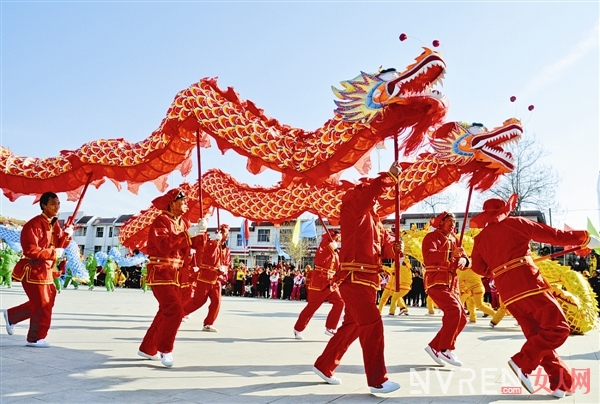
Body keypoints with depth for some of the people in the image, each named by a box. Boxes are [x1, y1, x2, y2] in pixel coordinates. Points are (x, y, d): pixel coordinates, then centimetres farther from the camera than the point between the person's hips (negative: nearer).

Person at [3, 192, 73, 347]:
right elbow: (30, 251, -25)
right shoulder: (34, 225, -19)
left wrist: (67, 235, -8)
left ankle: (11, 315, 34)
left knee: (46, 302, 18)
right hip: (33, 270, -9)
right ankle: (35, 338, 16)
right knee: (43, 305, -1)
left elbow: (59, 246, 9)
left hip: (45, 270, 9)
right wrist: (53, 253, -23)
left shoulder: (54, 224, 9)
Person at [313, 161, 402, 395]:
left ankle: (324, 366, 29)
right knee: (372, 325, -11)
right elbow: (368, 190, -26)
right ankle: (377, 380, -2)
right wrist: (391, 176, -17)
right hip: (354, 278, -9)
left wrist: (395, 247, -8)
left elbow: (384, 244, 13)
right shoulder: (352, 209, -6)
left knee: (352, 326, 15)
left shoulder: (373, 218, 20)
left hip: (366, 279, 10)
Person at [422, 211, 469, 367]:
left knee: (461, 319, 7)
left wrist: (463, 260, -13)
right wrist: (451, 254, -36)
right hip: (436, 283, -9)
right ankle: (446, 349, -19)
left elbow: (463, 257, 12)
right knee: (454, 310, -26)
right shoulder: (432, 237, -5)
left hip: (451, 285, 9)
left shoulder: (453, 239, 20)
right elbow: (428, 257, -24)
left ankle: (434, 347, 13)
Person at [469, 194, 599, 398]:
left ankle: (561, 383, 11)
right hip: (527, 283, -6)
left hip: (507, 292, 6)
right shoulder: (515, 223, 4)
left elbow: (479, 268, 19)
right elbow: (554, 235, 5)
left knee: (538, 336, 13)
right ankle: (522, 363, -14)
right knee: (558, 327, -3)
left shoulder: (480, 238, 16)